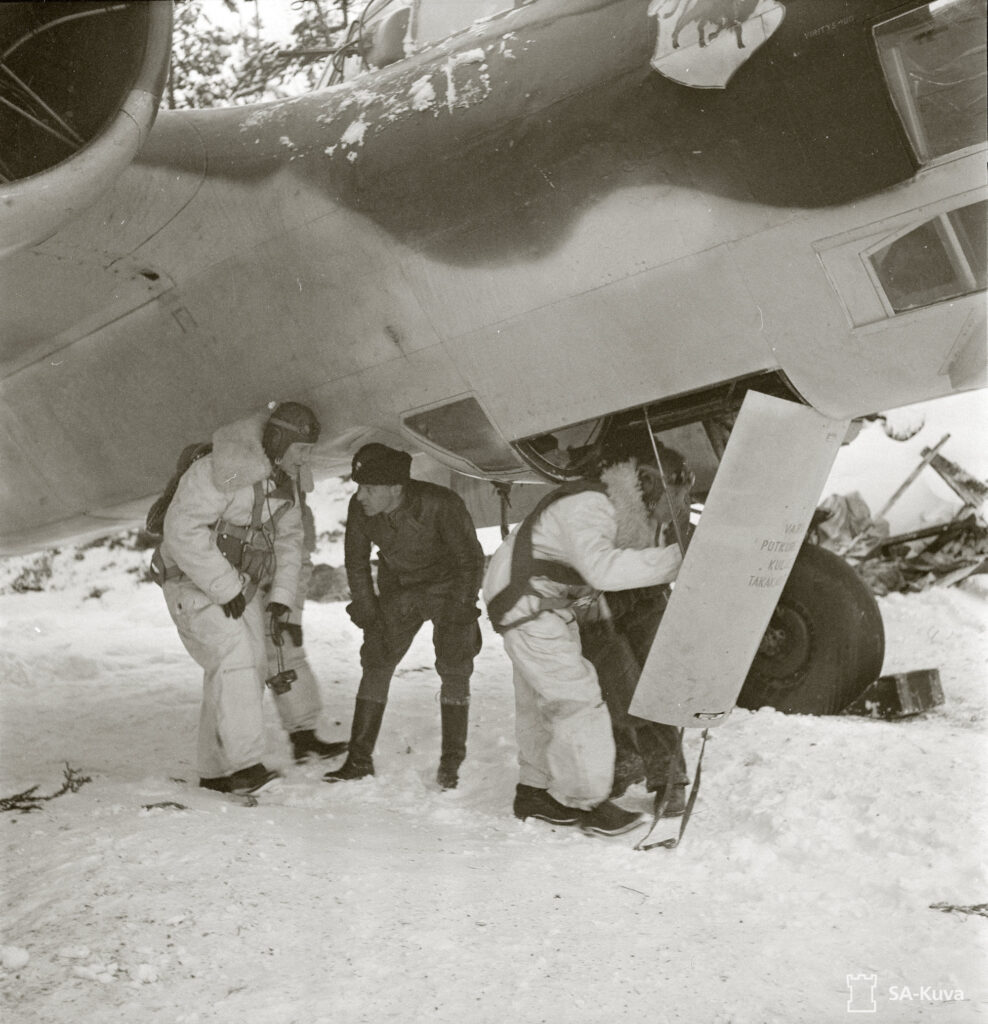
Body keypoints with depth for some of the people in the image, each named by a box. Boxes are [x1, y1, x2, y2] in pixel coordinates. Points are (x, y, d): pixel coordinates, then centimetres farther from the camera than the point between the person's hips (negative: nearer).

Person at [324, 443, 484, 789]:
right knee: (375, 664, -3)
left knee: (454, 670, -9)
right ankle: (360, 759, 5)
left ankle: (451, 762, 3)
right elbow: (356, 563, -2)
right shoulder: (359, 508, -19)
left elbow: (471, 560, -19)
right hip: (397, 590, 4)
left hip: (448, 588, -3)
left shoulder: (441, 504, -31)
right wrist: (367, 615, -5)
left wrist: (458, 618, -19)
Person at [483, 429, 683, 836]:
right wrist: (674, 559, -40)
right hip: (527, 606, -11)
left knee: (541, 700, 17)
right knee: (577, 698, -10)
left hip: (550, 607, 11)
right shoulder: (586, 506, -25)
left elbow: (635, 547, 6)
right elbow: (603, 568, -40)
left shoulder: (603, 505, 10)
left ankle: (534, 790, 29)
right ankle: (586, 801, -1)